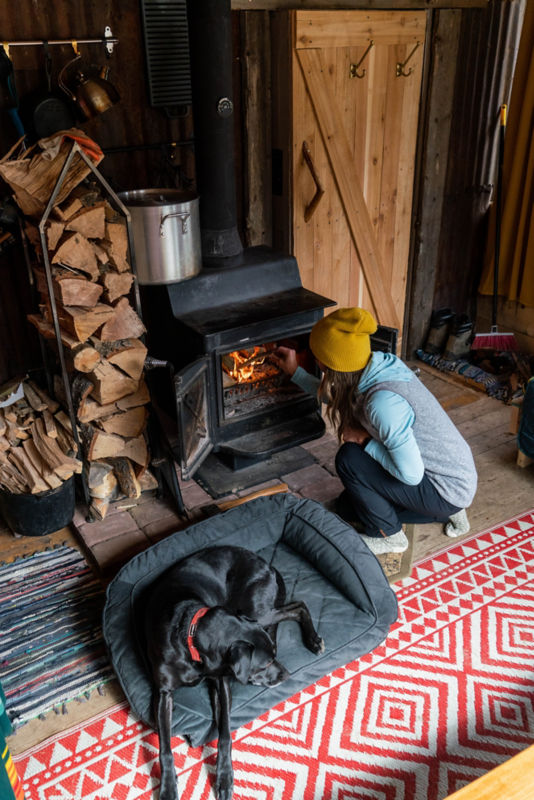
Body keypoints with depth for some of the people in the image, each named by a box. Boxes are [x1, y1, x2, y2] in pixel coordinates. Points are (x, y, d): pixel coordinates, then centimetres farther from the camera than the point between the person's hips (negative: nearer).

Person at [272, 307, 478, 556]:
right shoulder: (378, 364, -6)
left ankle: (388, 536, 3)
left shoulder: (382, 401, -34)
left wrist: (365, 441, -20)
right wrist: (296, 372, 18)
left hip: (450, 489, -9)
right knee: (348, 507, 17)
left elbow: (411, 474, -33)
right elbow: (337, 397, 16)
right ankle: (445, 512, 20)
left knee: (349, 458, -20)